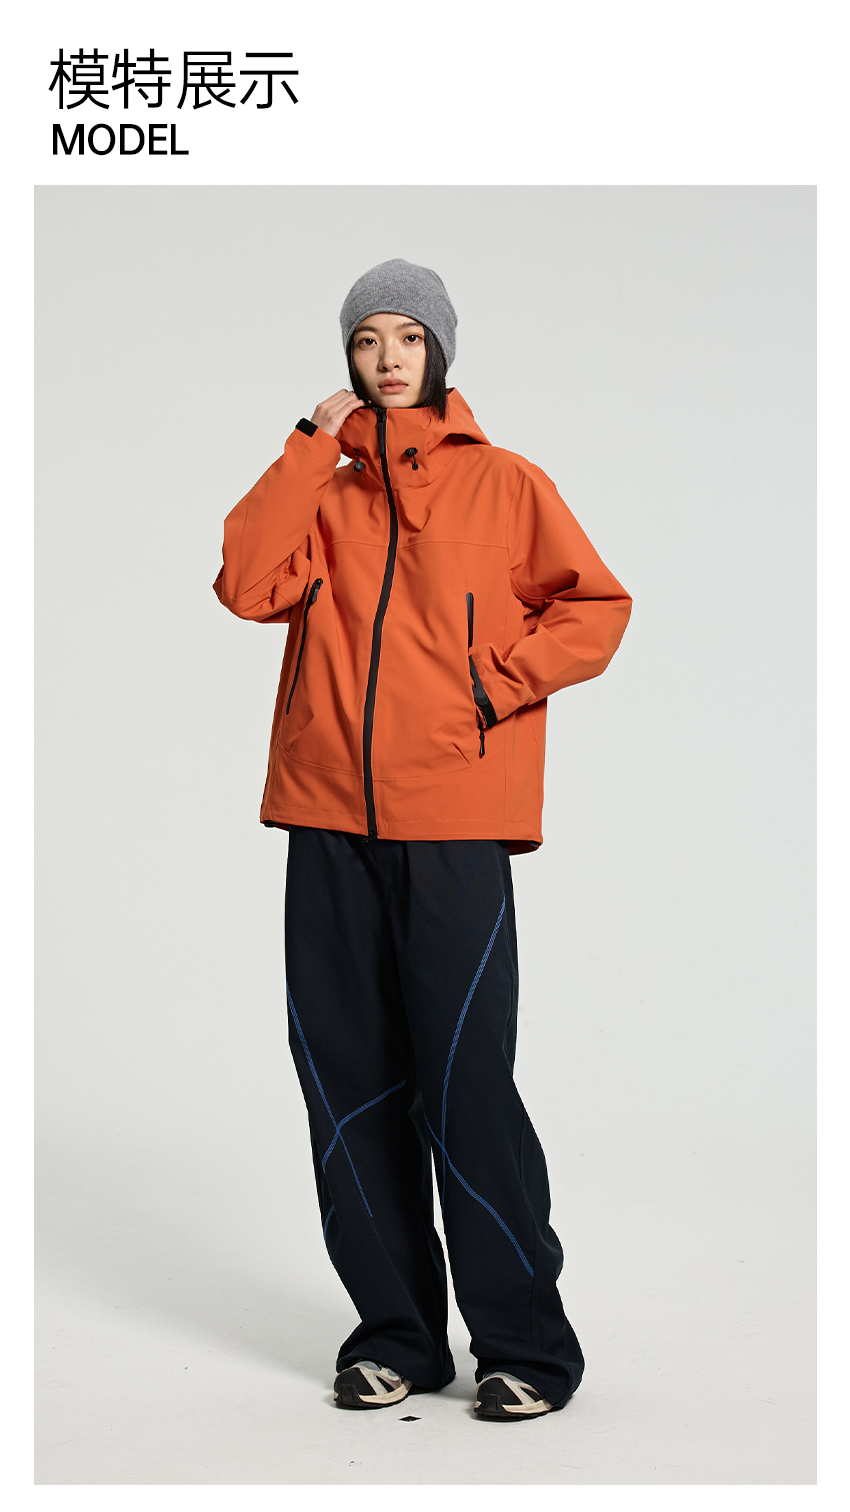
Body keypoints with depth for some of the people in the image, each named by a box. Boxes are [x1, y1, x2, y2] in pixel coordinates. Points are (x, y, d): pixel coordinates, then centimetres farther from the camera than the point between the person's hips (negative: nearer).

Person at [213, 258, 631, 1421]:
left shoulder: (505, 485, 7)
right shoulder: (324, 488, 14)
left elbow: (596, 607, 5)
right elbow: (249, 585, -3)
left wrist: (495, 683, -7)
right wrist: (313, 447, -2)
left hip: (455, 827, -4)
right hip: (329, 824, 4)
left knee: (464, 1082, -6)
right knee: (349, 1082, 6)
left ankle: (525, 1341, 7)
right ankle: (396, 1333, 19)